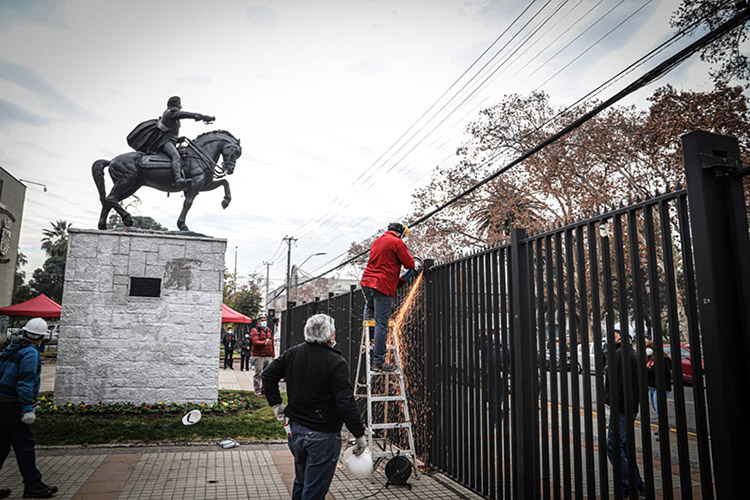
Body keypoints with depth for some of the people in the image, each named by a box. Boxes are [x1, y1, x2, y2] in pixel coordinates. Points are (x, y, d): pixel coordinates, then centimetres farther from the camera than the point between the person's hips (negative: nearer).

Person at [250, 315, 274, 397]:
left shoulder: (269, 331, 18)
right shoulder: (255, 330, -1)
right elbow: (255, 342, -15)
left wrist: (272, 355, 19)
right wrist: (265, 342, -28)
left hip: (268, 356, 6)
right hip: (259, 356, -6)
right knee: (258, 374, -2)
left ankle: (264, 389, 20)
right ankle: (257, 392, 6)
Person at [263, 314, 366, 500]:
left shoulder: (293, 353, 0)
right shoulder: (336, 362, -20)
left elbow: (268, 375, 8)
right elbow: (346, 403, -22)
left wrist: (276, 404, 15)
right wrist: (359, 434, -14)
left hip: (296, 429, 7)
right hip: (323, 436, -6)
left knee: (300, 483, 25)